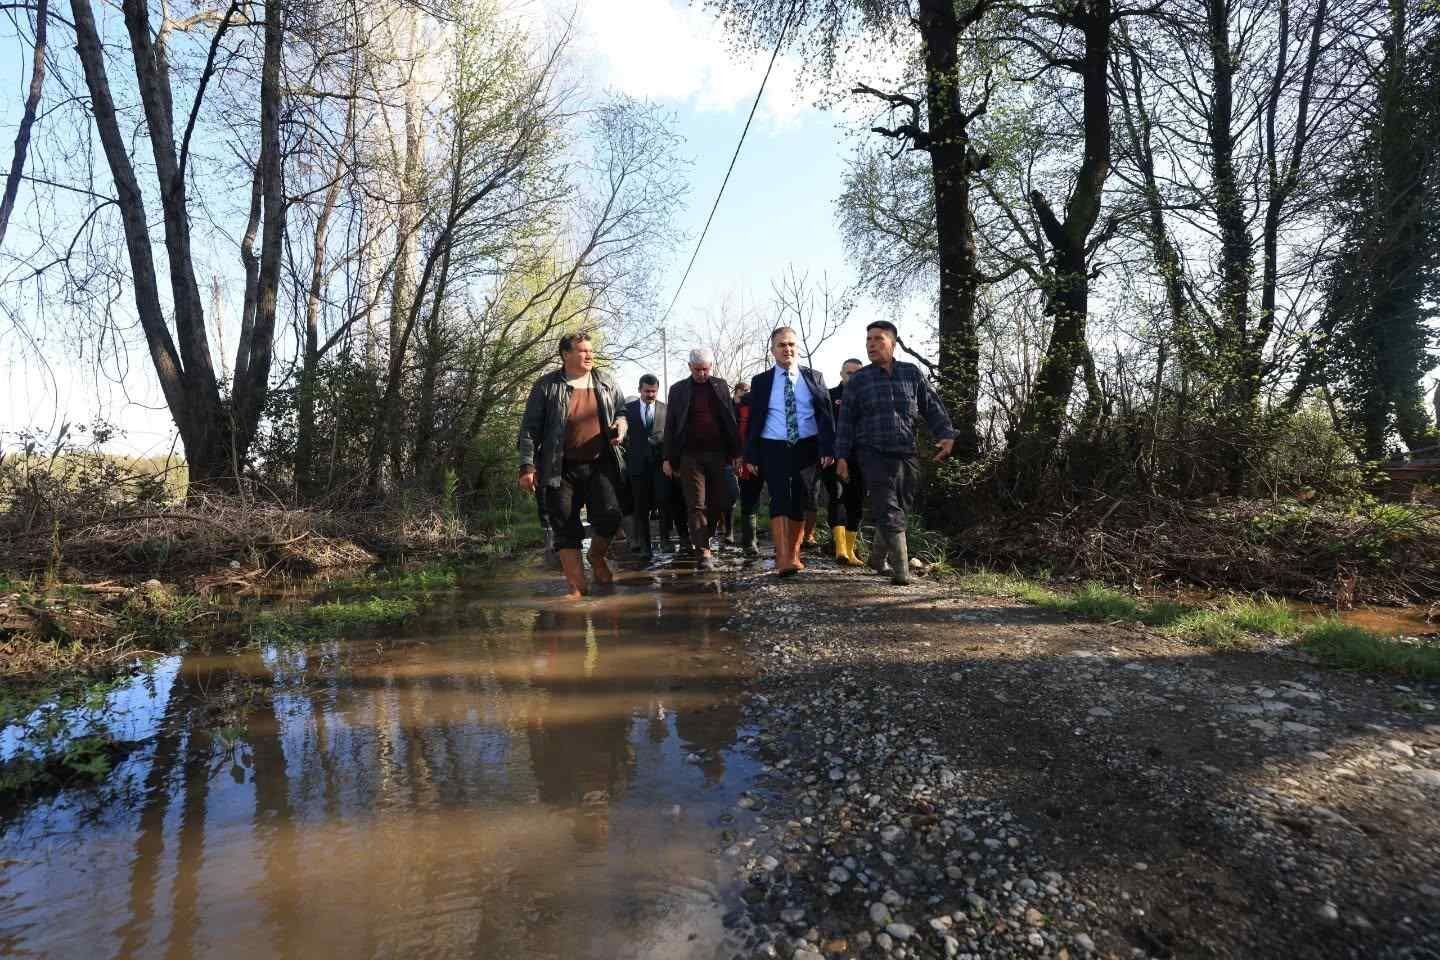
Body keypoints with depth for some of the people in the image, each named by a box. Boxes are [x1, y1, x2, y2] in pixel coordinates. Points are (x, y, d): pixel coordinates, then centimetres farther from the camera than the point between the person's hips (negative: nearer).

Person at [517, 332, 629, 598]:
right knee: (566, 529, 1)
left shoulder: (605, 382, 8)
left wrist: (621, 424, -2)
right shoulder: (546, 386, -1)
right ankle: (577, 586, 14)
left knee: (609, 515, -14)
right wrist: (527, 466, -7)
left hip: (601, 464, 2)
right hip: (562, 469, -1)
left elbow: (622, 409, 22)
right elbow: (529, 429, -1)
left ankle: (597, 557, 19)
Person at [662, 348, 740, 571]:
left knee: (718, 502, 6)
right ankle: (704, 552, -4)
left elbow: (731, 420, 10)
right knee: (696, 504, -4)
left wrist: (736, 451, 3)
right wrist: (669, 458, 1)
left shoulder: (721, 386, 11)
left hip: (718, 453, 2)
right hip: (690, 455, -2)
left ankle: (703, 539, 26)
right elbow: (670, 425, 6)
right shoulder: (678, 390, 6)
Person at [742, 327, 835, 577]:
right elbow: (754, 421, 5)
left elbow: (825, 416, 3)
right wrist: (751, 455, -1)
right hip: (774, 448, -1)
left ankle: (794, 554, 20)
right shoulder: (761, 382, 6)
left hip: (807, 448, 2)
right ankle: (783, 560, -15)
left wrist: (828, 449, -8)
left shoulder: (814, 378, 7)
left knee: (801, 503, 6)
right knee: (780, 500, -13)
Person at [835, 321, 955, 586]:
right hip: (873, 454, -2)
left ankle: (878, 557, 30)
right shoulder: (858, 380, 5)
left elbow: (933, 407, 9)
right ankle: (901, 570, -4)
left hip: (907, 455, 3)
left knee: (900, 509, 9)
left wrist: (946, 434, -5)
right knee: (888, 512, -10)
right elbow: (846, 420, 5)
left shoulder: (912, 373, 9)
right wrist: (841, 456, 0)